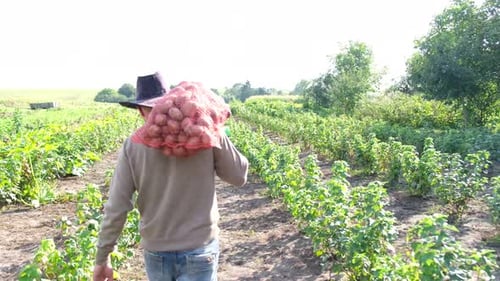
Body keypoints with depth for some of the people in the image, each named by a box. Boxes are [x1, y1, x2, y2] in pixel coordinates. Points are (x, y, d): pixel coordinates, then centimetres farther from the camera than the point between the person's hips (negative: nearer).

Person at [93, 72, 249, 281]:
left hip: (155, 252, 2)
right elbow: (239, 177, 0)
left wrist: (102, 258, 4)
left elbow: (116, 208, -6)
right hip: (199, 251, -2)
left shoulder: (132, 146, -6)